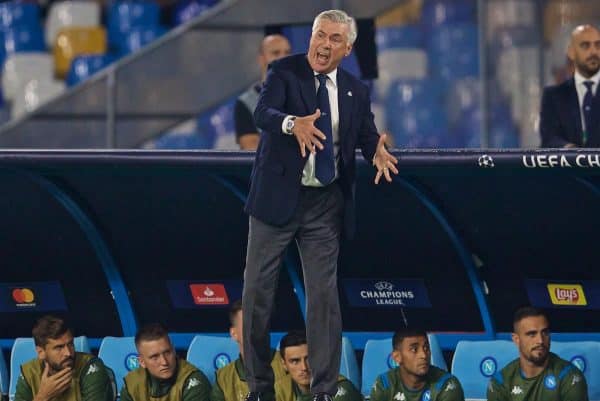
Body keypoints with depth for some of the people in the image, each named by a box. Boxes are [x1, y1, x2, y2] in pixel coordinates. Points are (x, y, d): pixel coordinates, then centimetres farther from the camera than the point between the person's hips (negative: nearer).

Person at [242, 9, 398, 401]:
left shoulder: (355, 90, 8)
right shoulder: (284, 72, -5)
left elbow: (367, 134, 3)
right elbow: (263, 112, -22)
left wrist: (377, 151, -22)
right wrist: (293, 123, -44)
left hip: (325, 204, 2)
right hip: (277, 197, -2)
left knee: (324, 294, 2)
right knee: (258, 291, 1)